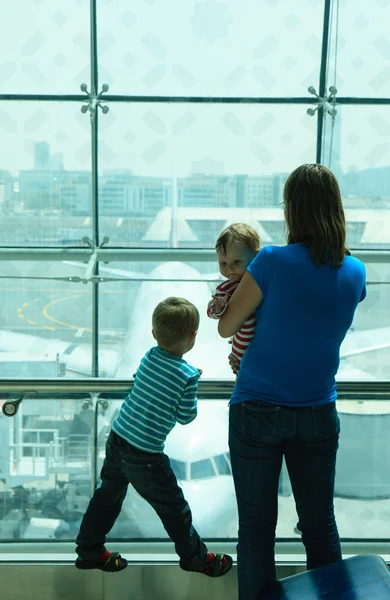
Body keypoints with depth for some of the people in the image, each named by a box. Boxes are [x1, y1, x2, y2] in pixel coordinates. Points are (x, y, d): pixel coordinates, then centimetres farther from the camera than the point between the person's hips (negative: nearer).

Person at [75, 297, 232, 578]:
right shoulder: (188, 375, -19)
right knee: (173, 508, 13)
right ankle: (195, 557, 31)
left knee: (108, 495, 24)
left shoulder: (149, 357, -2)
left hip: (117, 440, 7)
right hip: (145, 457, -6)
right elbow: (186, 417, -9)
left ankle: (89, 550, 38)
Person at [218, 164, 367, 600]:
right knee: (320, 524, 17)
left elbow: (225, 328, -8)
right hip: (318, 415, 4)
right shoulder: (355, 273, -3)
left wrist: (233, 297, 11)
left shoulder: (272, 262, -17)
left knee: (256, 526, 9)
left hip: (257, 412, -3)